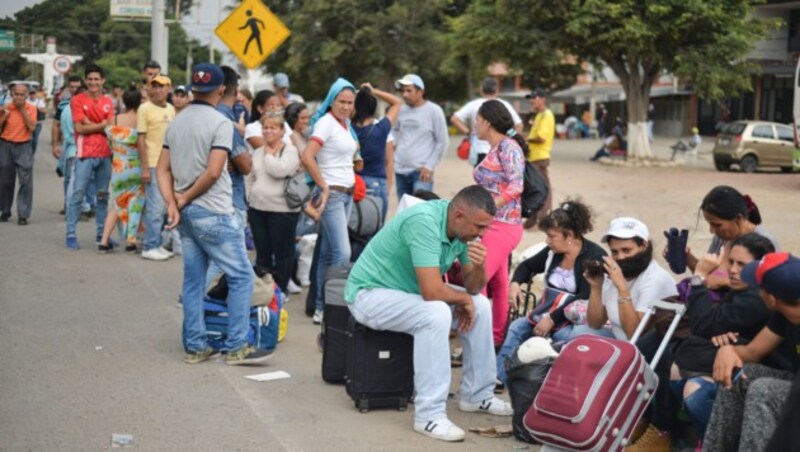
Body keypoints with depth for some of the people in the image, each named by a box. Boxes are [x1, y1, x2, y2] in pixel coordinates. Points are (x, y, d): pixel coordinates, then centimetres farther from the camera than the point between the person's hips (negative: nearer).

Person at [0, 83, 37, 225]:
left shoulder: (31, 109, 1)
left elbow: (32, 127, -12)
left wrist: (23, 110, -12)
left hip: (24, 147, -1)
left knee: (26, 181, -8)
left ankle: (23, 214, -5)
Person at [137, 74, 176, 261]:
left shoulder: (171, 109, 13)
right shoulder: (145, 109, -7)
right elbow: (141, 139, -9)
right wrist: (145, 168, -14)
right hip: (153, 165, -7)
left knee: (164, 206, 11)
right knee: (156, 206, -7)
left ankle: (157, 244, 20)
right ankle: (150, 247, 0)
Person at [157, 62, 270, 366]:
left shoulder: (176, 123, 11)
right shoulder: (220, 123, -11)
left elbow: (163, 169, 8)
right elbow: (213, 172, -18)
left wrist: (173, 204, -1)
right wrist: (185, 198, -6)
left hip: (186, 213, 8)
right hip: (212, 213, -8)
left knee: (193, 279, 12)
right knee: (241, 276, -1)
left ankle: (195, 347, 16)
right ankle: (236, 347, -2)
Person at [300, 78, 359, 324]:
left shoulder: (346, 124, 13)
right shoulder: (326, 123, -12)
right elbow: (307, 157, -23)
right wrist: (324, 187, -19)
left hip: (347, 193, 8)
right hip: (332, 193, -8)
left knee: (328, 252, 11)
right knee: (342, 253, -13)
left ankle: (322, 307, 16)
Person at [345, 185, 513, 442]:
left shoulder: (462, 228, -6)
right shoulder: (424, 221, -31)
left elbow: (473, 287, 0)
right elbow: (432, 291, -35)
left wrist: (479, 267, -22)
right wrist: (463, 298, -16)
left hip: (409, 290, 9)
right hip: (370, 293, -9)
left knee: (480, 305, 1)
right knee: (436, 314, -32)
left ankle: (477, 395, 12)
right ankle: (429, 415, -26)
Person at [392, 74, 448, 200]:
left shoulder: (434, 111, -4)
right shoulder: (401, 110, 9)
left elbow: (442, 142, -4)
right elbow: (395, 130, 27)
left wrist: (429, 166, -9)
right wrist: (394, 144, 10)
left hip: (421, 171, -6)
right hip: (400, 170, 6)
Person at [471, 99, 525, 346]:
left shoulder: (508, 147, -12)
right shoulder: (495, 149, 15)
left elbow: (515, 187, -20)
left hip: (502, 226, -9)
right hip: (492, 224, 9)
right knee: (498, 283, 12)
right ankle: (499, 339, 19)